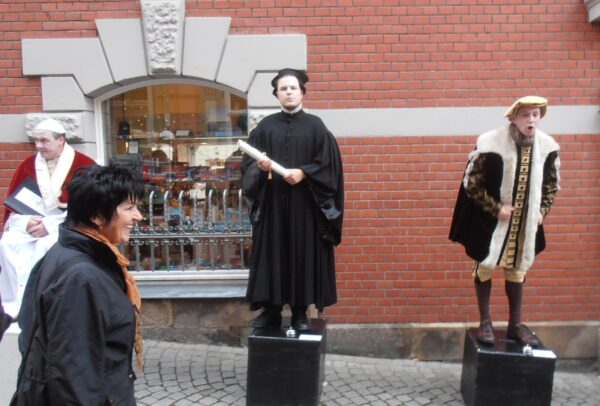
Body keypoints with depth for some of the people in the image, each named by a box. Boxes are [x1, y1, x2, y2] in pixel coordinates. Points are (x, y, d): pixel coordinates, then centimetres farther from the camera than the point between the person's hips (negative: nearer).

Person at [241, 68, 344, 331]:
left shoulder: (315, 126, 3)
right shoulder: (265, 126, 8)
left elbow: (328, 164, -2)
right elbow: (247, 164, 6)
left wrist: (303, 173, -15)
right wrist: (260, 167, -15)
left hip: (305, 204, -1)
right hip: (272, 203, 2)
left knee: (303, 256, 2)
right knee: (272, 256, 5)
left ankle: (300, 312, 14)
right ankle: (271, 310, 17)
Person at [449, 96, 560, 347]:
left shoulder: (547, 147, -6)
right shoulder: (492, 144, -21)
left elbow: (551, 184, 10)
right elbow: (471, 184, -16)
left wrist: (542, 211, -2)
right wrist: (496, 208, -19)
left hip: (525, 221, 5)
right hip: (491, 219, -4)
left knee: (517, 269, 15)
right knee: (485, 267, 7)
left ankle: (515, 324, 29)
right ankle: (485, 323, 23)